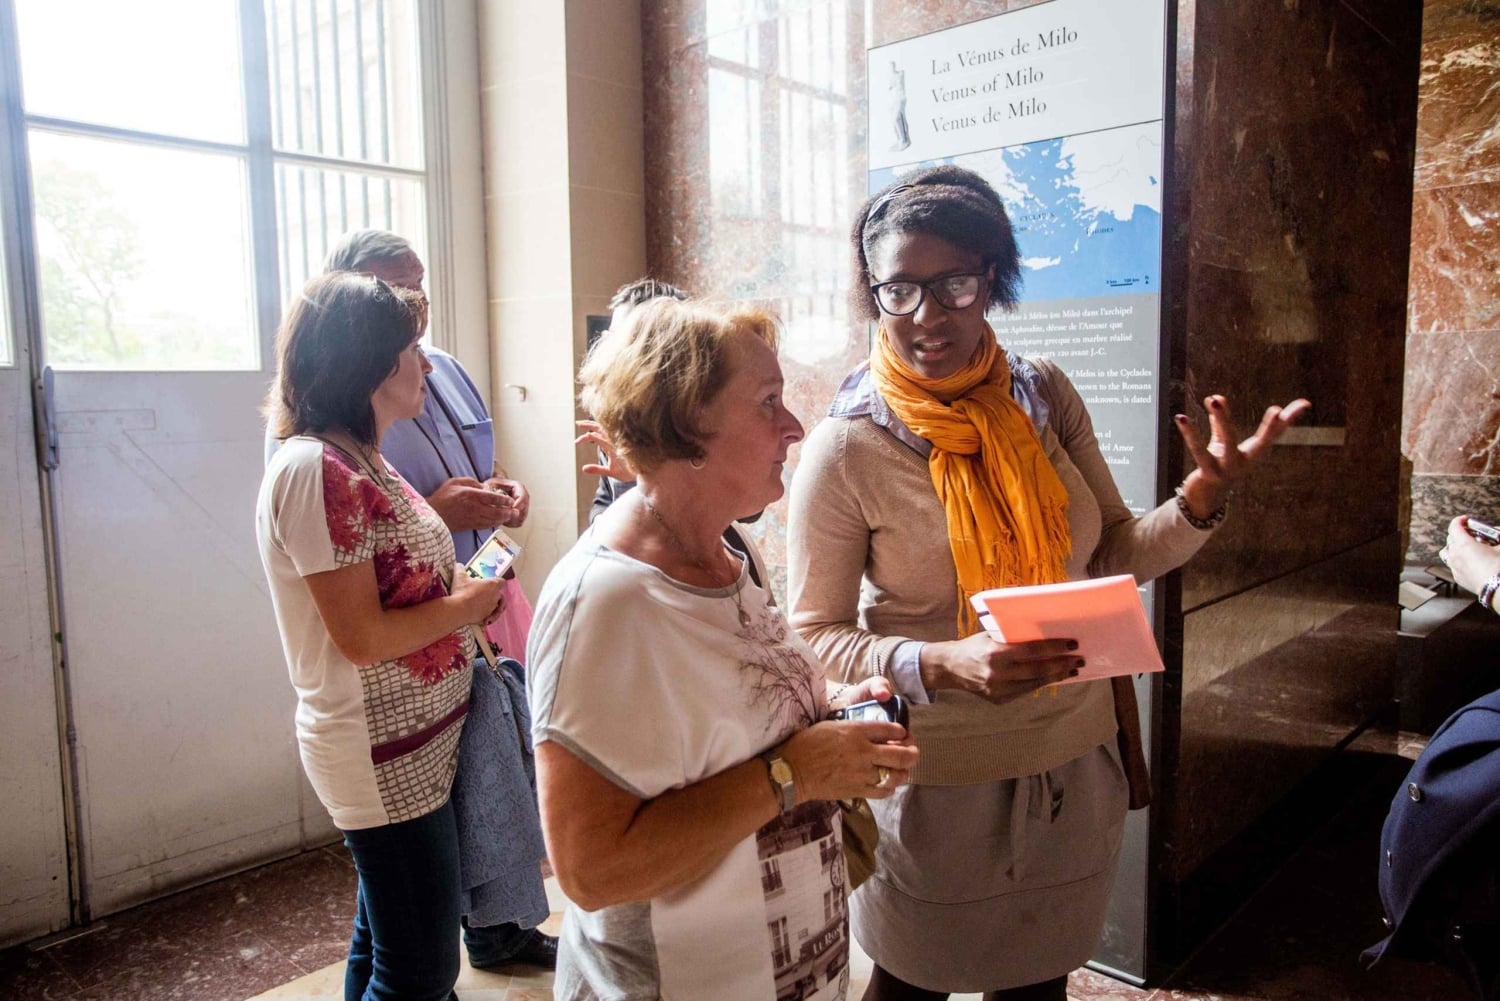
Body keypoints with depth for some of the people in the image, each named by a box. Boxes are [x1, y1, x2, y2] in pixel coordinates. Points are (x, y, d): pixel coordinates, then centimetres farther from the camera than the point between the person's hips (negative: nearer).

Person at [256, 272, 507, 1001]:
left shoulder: (357, 460, 10)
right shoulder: (316, 468, -21)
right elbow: (361, 635, -23)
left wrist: (467, 586, 2)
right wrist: (467, 606, -12)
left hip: (410, 747, 9)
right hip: (387, 759, -9)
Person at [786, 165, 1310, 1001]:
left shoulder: (1045, 396, -5)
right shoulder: (847, 448, -17)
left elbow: (1113, 554, 4)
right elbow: (815, 635, -14)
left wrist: (1202, 500, -15)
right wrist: (942, 666, -30)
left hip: (1076, 755, 4)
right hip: (940, 776, -4)